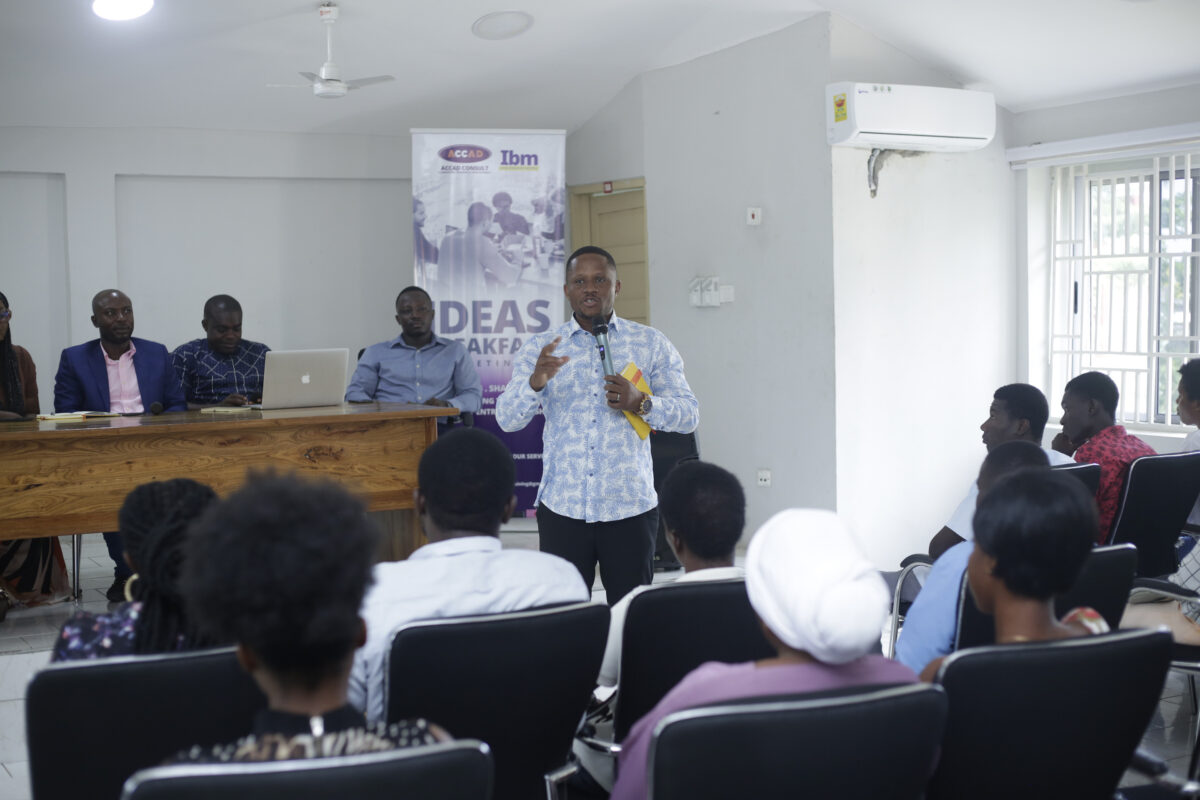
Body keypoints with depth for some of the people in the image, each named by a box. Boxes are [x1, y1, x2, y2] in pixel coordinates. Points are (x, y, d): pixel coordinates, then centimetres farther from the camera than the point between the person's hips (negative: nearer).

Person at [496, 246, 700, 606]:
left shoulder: (651, 343, 5)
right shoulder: (540, 347, 6)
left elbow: (689, 415, 4)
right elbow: (507, 419, -3)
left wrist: (641, 402, -15)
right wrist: (536, 382, -22)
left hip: (630, 508, 0)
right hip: (562, 508, 0)